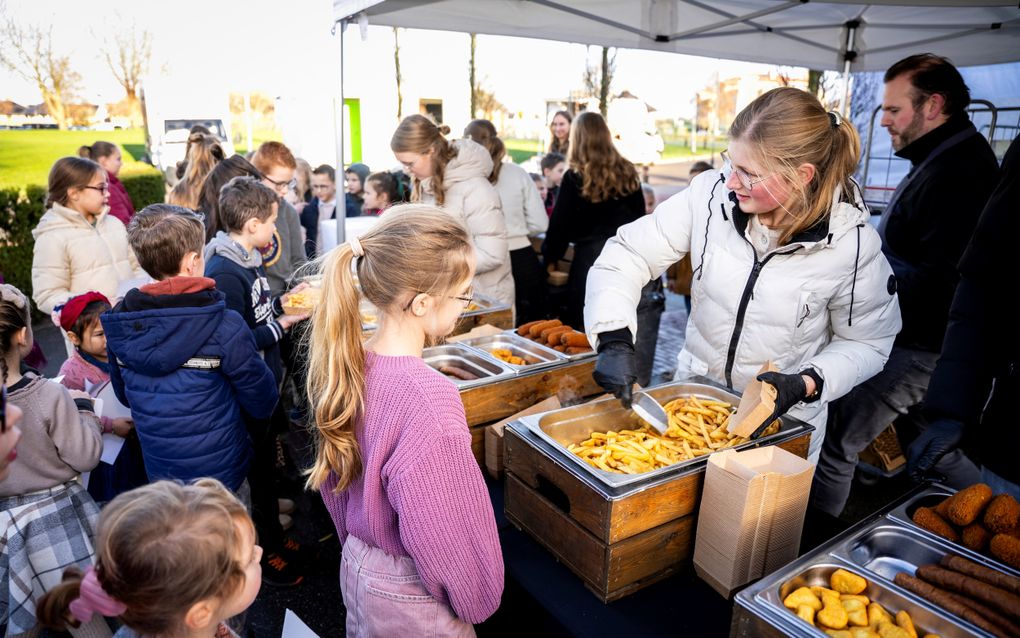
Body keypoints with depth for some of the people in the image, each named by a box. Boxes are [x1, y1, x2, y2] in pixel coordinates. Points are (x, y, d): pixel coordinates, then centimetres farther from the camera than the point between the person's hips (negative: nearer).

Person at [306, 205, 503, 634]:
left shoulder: (346, 365, -10)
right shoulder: (428, 398, -34)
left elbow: (334, 477, 4)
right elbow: (449, 531, -25)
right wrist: (478, 600, -6)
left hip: (357, 568, 6)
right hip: (411, 599, -6)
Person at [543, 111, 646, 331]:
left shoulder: (574, 178, -8)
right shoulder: (628, 174, 5)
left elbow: (560, 224, -4)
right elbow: (640, 219, 11)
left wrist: (550, 258, 9)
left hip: (590, 258, -4)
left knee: (584, 328, 6)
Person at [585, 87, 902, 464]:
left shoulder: (852, 242, -19)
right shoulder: (711, 193, -18)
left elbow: (866, 343, -5)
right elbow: (628, 254, -14)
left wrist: (805, 385, -23)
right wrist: (614, 340, -28)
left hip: (784, 419, -1)